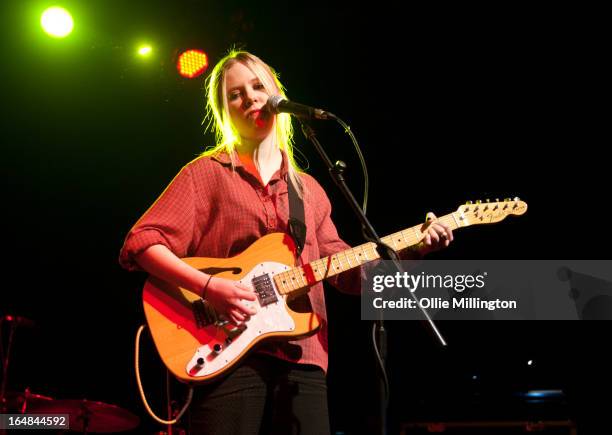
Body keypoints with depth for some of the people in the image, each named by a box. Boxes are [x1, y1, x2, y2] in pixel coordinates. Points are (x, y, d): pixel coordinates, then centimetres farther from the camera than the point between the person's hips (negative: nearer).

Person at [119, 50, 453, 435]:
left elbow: (345, 270, 18)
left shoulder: (309, 190, 19)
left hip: (302, 360, 4)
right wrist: (209, 287, -19)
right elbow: (140, 243, -4)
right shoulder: (206, 173, 4)